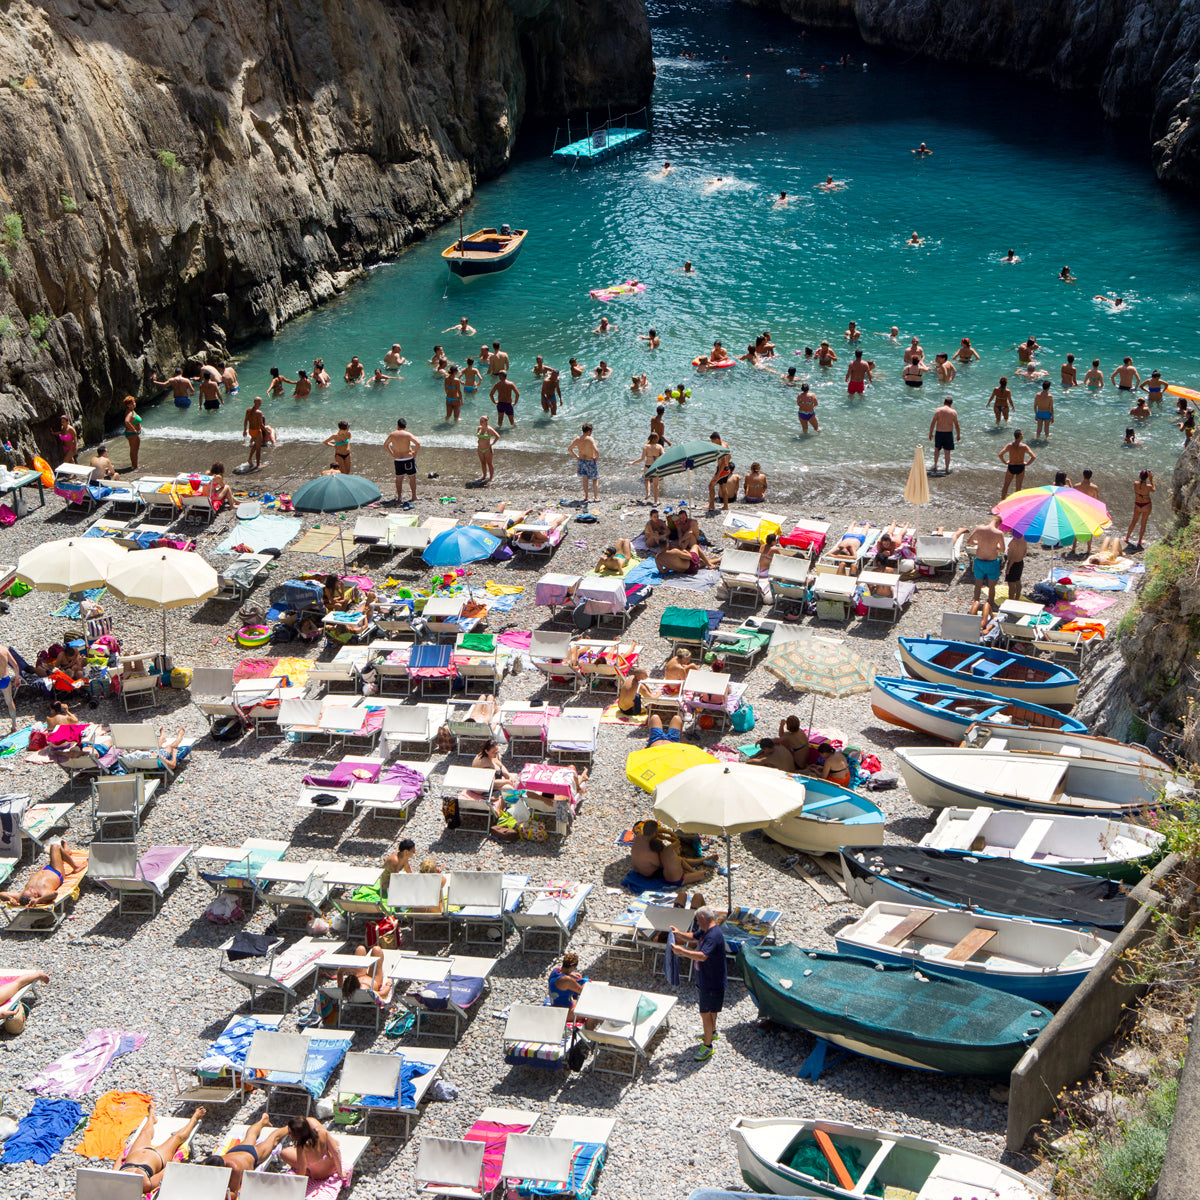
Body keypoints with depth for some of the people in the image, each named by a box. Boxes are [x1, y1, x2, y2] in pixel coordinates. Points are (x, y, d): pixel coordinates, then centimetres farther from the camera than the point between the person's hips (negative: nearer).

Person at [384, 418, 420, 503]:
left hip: (397, 459, 4)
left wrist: (392, 454, 16)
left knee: (399, 478, 13)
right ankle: (414, 496, 11)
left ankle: (399, 497, 18)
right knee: (412, 477, 8)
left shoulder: (392, 434, 2)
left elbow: (385, 445, 15)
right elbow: (418, 444, -19)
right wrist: (415, 453, -5)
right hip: (408, 458, -3)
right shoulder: (407, 434, -11)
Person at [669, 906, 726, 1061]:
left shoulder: (713, 936, -30)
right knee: (709, 1009, 27)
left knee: (706, 1012, -2)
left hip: (712, 983, -10)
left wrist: (682, 951, -36)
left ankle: (707, 1046, 9)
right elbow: (693, 938, 19)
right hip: (706, 979, 10)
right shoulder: (707, 931, 4)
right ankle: (712, 1032, 47)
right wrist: (679, 933, 0)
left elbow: (702, 956, -40)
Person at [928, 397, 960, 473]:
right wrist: (958, 435, 12)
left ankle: (935, 465, 29)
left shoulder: (938, 410, -5)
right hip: (948, 433, -1)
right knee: (947, 452, 8)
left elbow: (933, 423, -5)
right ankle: (947, 469, 13)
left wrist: (930, 433, 6)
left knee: (937, 449, 22)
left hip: (939, 433, 1)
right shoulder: (953, 412, -6)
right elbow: (956, 425, -1)